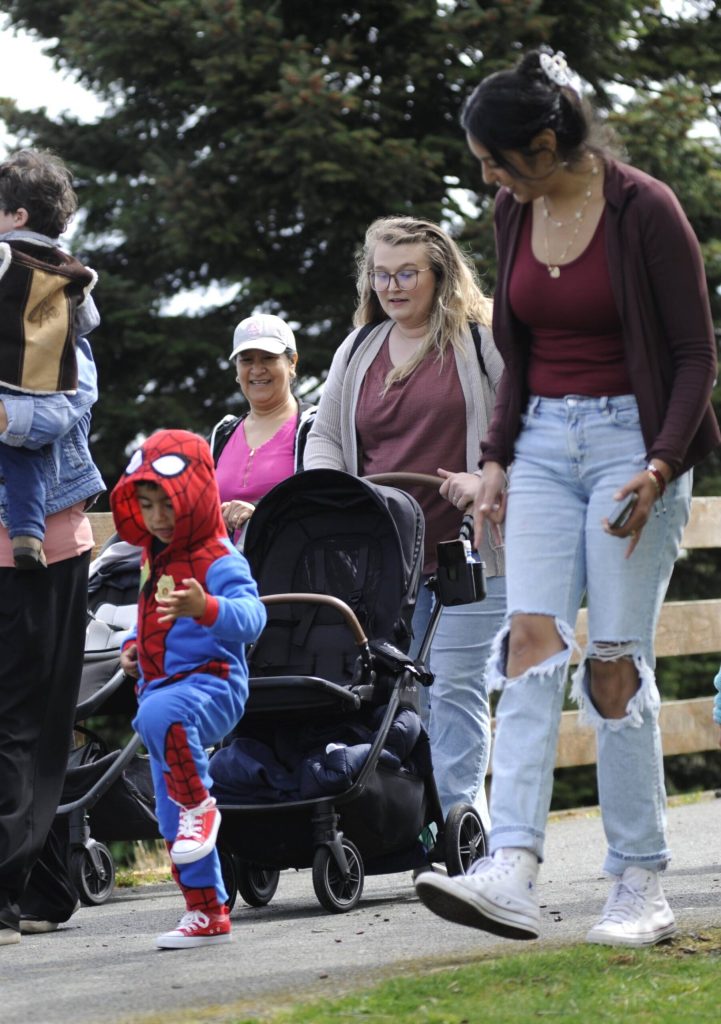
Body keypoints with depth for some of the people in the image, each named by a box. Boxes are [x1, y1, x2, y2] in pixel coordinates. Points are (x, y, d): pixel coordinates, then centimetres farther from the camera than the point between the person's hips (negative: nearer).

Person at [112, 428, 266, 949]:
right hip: (162, 687, 9)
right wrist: (134, 644, 12)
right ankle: (208, 914, 18)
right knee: (174, 826, 9)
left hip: (210, 683, -9)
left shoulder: (218, 560, -13)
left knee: (160, 715, -42)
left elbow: (252, 614, -29)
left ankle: (199, 803, -23)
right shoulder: (154, 558, 14)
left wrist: (207, 608, -47)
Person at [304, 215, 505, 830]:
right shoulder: (357, 352, 17)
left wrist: (488, 481, -15)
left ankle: (459, 818, -3)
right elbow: (324, 437, 20)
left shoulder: (482, 342, 1)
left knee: (455, 683, -6)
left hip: (469, 547, -5)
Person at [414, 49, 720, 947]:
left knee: (615, 662, -6)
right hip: (544, 442, 5)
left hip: (632, 440, -5)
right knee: (531, 637, -11)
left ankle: (640, 888, 3)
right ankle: (512, 874, -22)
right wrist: (498, 459, 9)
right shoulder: (515, 214, 7)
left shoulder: (645, 211, -12)